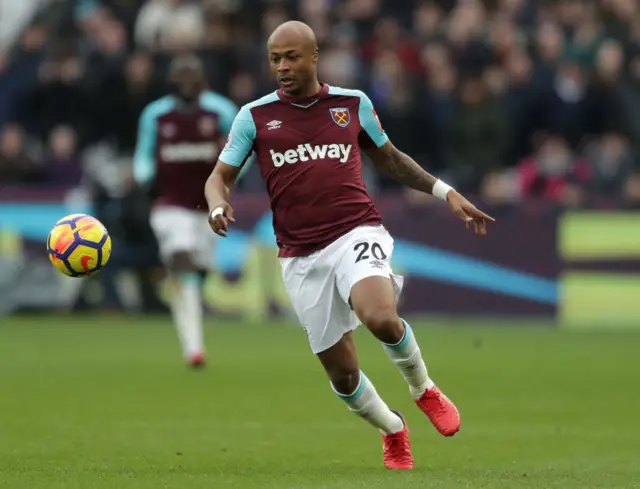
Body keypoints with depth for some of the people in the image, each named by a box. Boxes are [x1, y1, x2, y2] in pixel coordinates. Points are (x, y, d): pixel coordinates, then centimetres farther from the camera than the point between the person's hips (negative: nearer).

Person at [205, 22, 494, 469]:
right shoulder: (255, 116, 5)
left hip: (356, 234, -1)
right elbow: (220, 177, 8)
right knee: (342, 375, 2)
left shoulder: (353, 104, 7)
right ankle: (393, 429, 34)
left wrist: (445, 192, 15)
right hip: (301, 258, 1)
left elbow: (389, 158, 22)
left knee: (381, 318, -33)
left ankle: (423, 389, -2)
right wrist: (218, 205, -15)